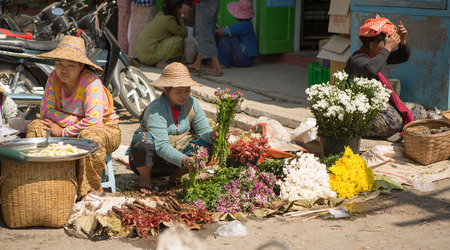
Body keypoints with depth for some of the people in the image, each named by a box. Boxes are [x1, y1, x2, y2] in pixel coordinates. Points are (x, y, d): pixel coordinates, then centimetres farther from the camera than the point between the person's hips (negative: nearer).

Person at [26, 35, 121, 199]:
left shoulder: (91, 82, -25)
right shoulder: (54, 78, -9)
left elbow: (93, 121, -33)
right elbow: (46, 111, -8)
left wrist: (63, 132, -24)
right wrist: (75, 120, -20)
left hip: (105, 130, -5)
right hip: (74, 133, 6)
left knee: (89, 135, -40)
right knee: (36, 127, -15)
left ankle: (94, 188, -21)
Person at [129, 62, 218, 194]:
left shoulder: (192, 104, -6)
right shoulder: (156, 110, -26)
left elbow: (203, 131, -6)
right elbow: (161, 147, -35)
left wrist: (212, 135, -31)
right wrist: (184, 160, -50)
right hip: (149, 160, -4)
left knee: (206, 145, -20)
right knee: (145, 139, -36)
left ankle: (175, 176, 3)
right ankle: (145, 179, -8)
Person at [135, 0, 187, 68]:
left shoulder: (160, 14, 12)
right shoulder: (169, 20, -13)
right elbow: (184, 34, -4)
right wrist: (180, 18, 5)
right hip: (149, 55, -9)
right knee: (179, 39, -7)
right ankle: (161, 62, -8)